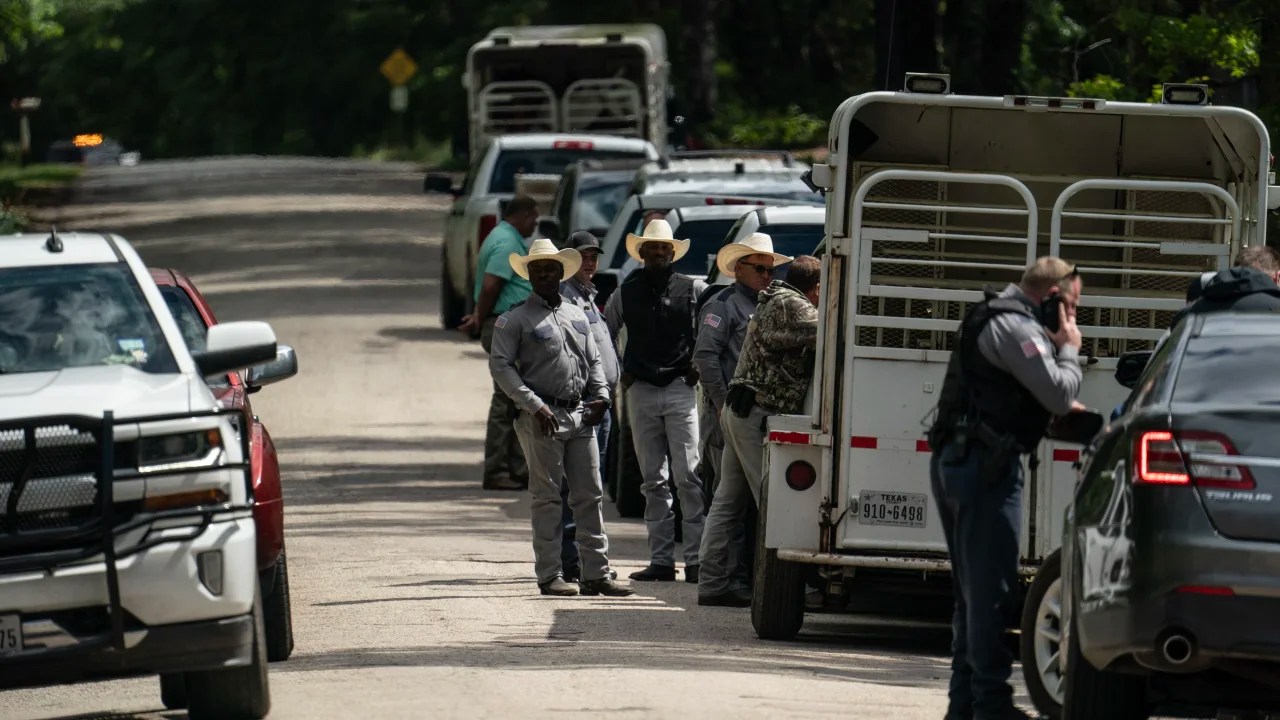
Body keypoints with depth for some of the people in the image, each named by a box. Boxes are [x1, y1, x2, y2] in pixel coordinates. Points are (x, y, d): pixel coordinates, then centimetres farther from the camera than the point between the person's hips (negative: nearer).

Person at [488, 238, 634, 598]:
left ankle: (596, 573, 7)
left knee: (590, 496, 4)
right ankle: (550, 575, 1)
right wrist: (534, 405, -15)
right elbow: (500, 365, -7)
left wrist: (600, 395, 4)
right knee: (547, 498, -3)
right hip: (542, 417, -5)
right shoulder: (516, 319, 0)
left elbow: (593, 361, 22)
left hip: (580, 415, 5)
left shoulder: (577, 316, 17)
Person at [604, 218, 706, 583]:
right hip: (641, 392, 3)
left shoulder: (692, 289, 2)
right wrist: (619, 375, 9)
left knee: (688, 476, -10)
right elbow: (603, 335, 20)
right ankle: (661, 559, 7)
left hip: (680, 390, -3)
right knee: (653, 480, 5)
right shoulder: (626, 293, 9)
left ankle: (695, 558, -11)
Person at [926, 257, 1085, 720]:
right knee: (991, 590, -8)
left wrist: (1061, 407, 17)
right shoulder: (1016, 328, -13)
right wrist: (1069, 350, 0)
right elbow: (1059, 393, -17)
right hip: (987, 466, -10)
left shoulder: (992, 319, 21)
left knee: (973, 590, 14)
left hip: (953, 461, 10)